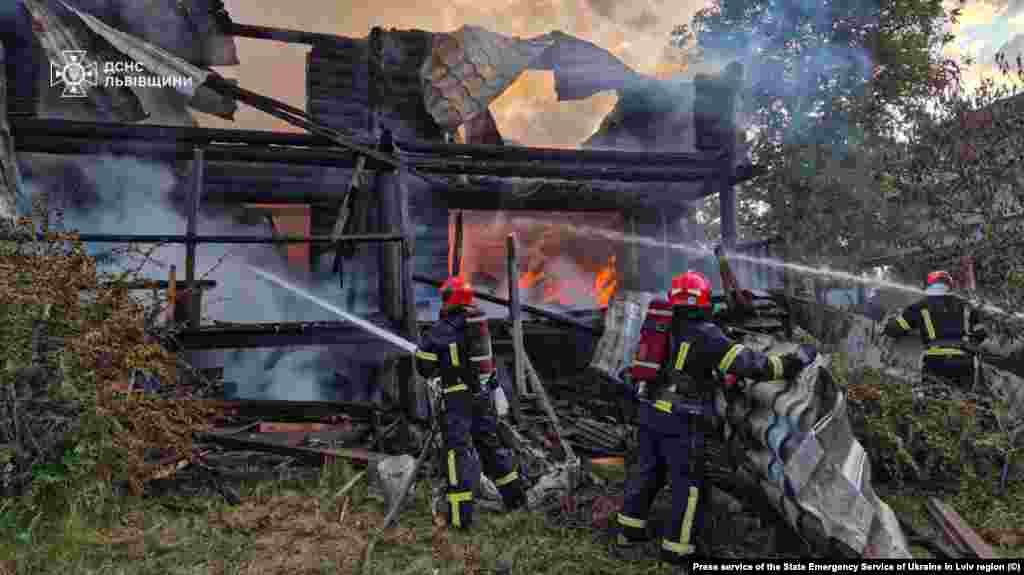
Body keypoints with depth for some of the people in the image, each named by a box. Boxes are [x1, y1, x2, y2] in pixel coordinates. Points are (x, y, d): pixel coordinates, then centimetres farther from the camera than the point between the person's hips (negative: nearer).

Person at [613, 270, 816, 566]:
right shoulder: (705, 335, -13)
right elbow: (747, 362, -16)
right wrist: (794, 362, -7)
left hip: (650, 411, 8)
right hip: (681, 419, -8)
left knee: (646, 473, 19)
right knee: (689, 482, 6)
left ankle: (628, 536, 27)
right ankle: (678, 547, 14)